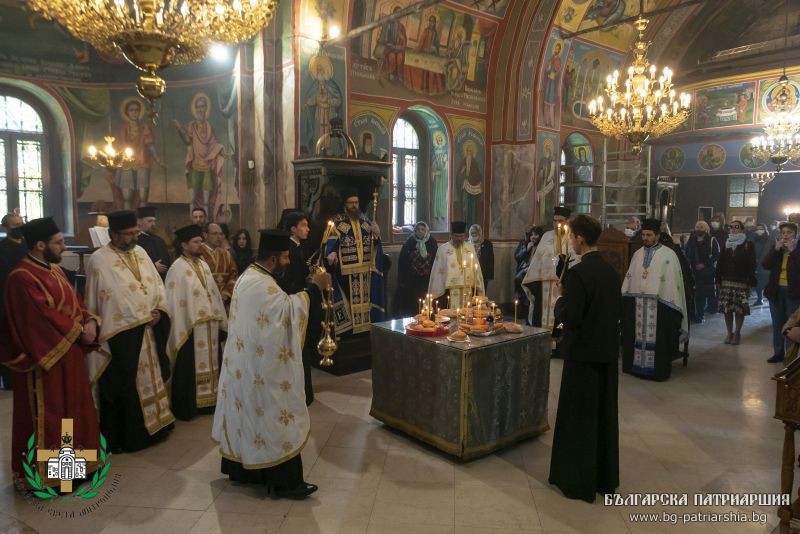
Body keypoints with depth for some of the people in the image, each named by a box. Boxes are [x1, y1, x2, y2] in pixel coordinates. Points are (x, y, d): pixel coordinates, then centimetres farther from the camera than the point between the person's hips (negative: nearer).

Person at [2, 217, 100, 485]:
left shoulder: (54, 269, 10)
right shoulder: (22, 278, -19)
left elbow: (74, 301, 11)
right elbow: (44, 317, -23)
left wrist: (89, 321, -8)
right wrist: (78, 331, -15)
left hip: (69, 354, 9)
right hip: (46, 356, -9)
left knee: (71, 410, 17)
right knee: (48, 415, 3)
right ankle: (45, 473, 17)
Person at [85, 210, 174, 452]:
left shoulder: (140, 252, 7)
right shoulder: (99, 260, -12)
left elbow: (157, 283, 10)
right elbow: (93, 302, -9)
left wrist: (160, 309, -5)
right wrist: (98, 330, -9)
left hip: (148, 331, 7)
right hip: (120, 336, -7)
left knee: (149, 380, 19)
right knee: (122, 388, 5)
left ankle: (151, 425, 35)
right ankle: (120, 437, 20)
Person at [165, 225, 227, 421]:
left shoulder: (204, 265, 10)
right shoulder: (177, 269, -12)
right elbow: (174, 303, -14)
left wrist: (221, 320, 10)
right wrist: (180, 331, -17)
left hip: (209, 326, 7)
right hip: (190, 328, -7)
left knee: (207, 365, 15)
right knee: (189, 370, 4)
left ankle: (206, 401, 29)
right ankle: (185, 408, 16)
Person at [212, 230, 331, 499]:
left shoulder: (249, 276, 11)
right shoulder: (262, 284, -23)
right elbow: (289, 310, -26)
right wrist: (314, 287, -18)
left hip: (246, 362, 11)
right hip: (262, 366, -11)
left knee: (248, 412, 19)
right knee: (274, 418, -3)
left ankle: (240, 467, 32)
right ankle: (285, 481, 5)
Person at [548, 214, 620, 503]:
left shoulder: (577, 273, -19)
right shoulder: (611, 271, 4)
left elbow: (569, 317, -21)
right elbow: (617, 310, 12)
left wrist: (560, 297, -4)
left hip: (583, 353, -7)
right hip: (608, 351, 7)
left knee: (580, 417, 5)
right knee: (604, 414, 17)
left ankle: (579, 481, 17)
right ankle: (605, 477, 30)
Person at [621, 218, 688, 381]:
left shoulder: (668, 255, -5)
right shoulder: (637, 254, 10)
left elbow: (674, 281, -8)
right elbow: (629, 278, 11)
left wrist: (671, 303, -12)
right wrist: (625, 297, 5)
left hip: (659, 304, -5)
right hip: (637, 303, 5)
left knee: (657, 337, 2)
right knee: (637, 335, 11)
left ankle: (657, 369, 12)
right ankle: (636, 365, 21)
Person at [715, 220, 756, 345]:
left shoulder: (748, 245, 0)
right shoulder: (726, 244, 11)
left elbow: (752, 265, -5)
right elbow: (720, 263, 8)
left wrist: (751, 282, -12)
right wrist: (718, 280, 2)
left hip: (741, 283, -3)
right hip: (726, 282, 3)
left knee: (740, 310, 0)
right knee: (727, 309, 4)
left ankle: (737, 333, 14)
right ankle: (729, 333, 16)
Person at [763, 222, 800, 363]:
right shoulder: (776, 248, 7)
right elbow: (765, 265, -7)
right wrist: (776, 249, -14)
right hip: (776, 290, 4)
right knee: (777, 324, 11)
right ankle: (778, 352, 20)